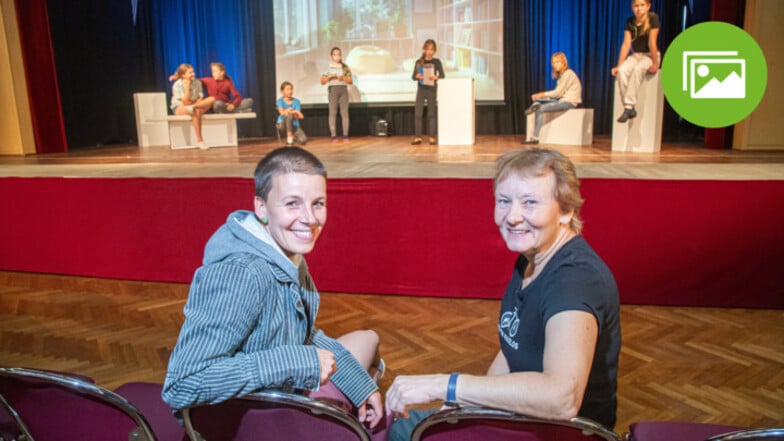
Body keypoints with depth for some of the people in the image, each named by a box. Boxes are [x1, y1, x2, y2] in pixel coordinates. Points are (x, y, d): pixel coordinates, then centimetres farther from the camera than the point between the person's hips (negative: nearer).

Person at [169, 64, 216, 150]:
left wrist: (194, 105, -23)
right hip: (179, 108, -4)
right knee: (196, 111, -39)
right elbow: (186, 103, -21)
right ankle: (199, 140, -37)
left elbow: (200, 98, -2)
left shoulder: (197, 82, -2)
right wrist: (187, 87, -24)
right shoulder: (177, 85, -14)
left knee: (212, 99, -22)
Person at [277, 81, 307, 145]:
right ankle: (289, 137, -21)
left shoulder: (296, 101, 3)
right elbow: (282, 112, -19)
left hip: (294, 125, 2)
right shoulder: (280, 100, -2)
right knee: (289, 115, -37)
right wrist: (293, 112, -33)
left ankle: (293, 135, 12)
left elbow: (299, 116, -6)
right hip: (282, 125, -2)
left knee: (303, 140, -25)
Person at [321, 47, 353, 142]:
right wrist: (330, 76, -12)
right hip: (333, 89, -1)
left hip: (343, 89, 2)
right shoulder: (328, 67, 6)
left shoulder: (345, 67, 11)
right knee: (333, 112, -4)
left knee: (345, 112, -3)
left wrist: (343, 78, -9)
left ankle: (345, 135, 0)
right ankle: (334, 135, -3)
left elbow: (350, 81, 8)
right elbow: (322, 82, 3)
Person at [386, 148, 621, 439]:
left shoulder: (576, 276, -29)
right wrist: (466, 404, -4)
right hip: (521, 415, 8)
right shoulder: (529, 260, 2)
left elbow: (562, 398, -43)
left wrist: (442, 385, -38)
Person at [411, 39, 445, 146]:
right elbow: (413, 76, 6)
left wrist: (436, 77, -21)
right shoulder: (419, 62, 5)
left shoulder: (436, 62, 1)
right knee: (418, 113, -2)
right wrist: (417, 76, -16)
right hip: (421, 89, 2)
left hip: (431, 90, -2)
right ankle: (418, 137, 3)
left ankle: (432, 137, 8)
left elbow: (442, 75, -1)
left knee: (431, 113, 4)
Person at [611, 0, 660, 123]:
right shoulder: (630, 21, 0)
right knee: (622, 71, -27)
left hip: (650, 55, -4)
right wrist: (618, 65, -11)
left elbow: (652, 42, -17)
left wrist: (655, 63, -16)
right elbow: (626, 44, -5)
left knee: (638, 69, -36)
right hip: (635, 55, 4)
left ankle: (629, 106, -34)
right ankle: (630, 108, -26)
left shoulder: (653, 18, -13)